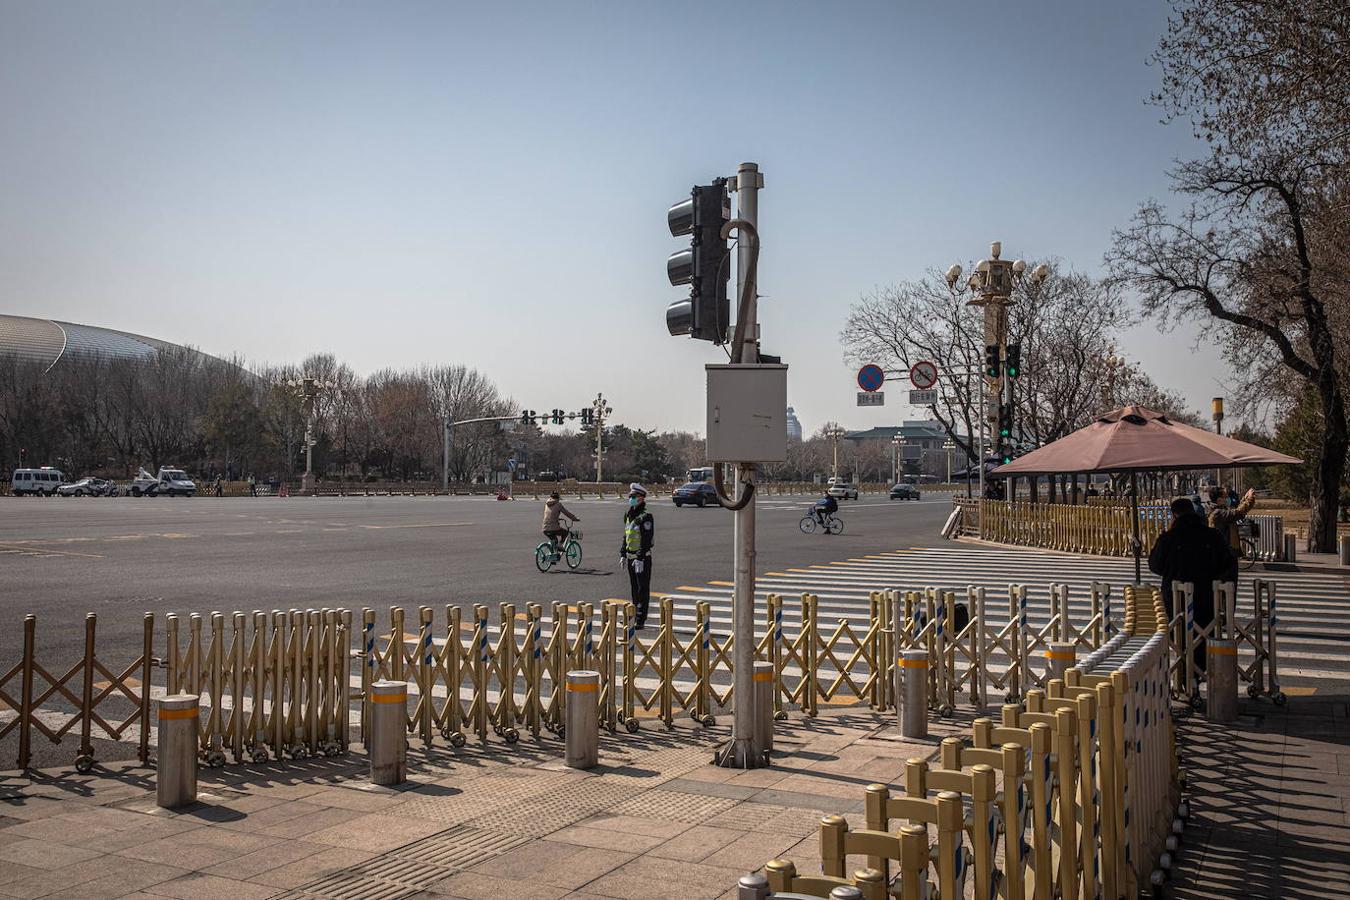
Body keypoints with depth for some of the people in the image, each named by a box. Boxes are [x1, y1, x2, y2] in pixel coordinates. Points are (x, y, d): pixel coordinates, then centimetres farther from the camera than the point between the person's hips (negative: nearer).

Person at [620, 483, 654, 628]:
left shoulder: (645, 516, -14)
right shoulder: (628, 515, 12)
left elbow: (646, 540, -19)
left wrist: (640, 558, -22)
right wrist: (623, 554, 15)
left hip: (642, 558, -8)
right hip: (631, 557, 8)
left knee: (643, 588, -3)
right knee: (634, 588, 16)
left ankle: (641, 620, -1)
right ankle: (634, 616, 26)